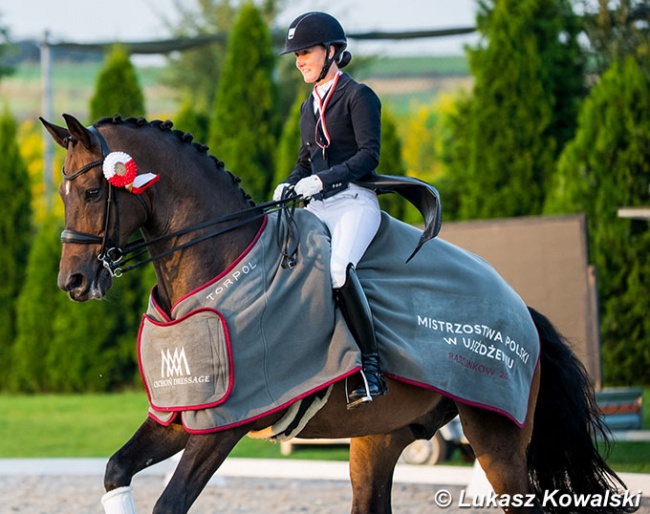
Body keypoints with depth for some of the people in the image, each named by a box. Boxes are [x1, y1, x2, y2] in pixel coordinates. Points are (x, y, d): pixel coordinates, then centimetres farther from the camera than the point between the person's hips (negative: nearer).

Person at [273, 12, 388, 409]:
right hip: (318, 209, 8)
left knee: (339, 270, -34)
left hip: (354, 201, -8)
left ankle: (371, 367, -30)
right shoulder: (310, 107, 22)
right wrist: (289, 185, 4)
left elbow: (369, 155, -11)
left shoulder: (358, 97, -1)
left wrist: (322, 180, -21)